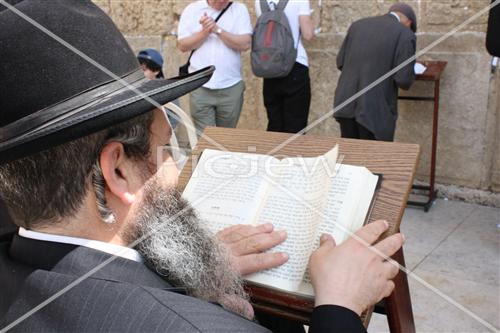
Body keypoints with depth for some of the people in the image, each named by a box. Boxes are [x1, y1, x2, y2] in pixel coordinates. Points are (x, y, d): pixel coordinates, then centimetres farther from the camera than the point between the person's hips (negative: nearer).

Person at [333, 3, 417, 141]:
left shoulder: (357, 25, 10)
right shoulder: (405, 34, -4)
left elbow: (340, 62, 13)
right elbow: (403, 80, -9)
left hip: (346, 104, 5)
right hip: (375, 109, -5)